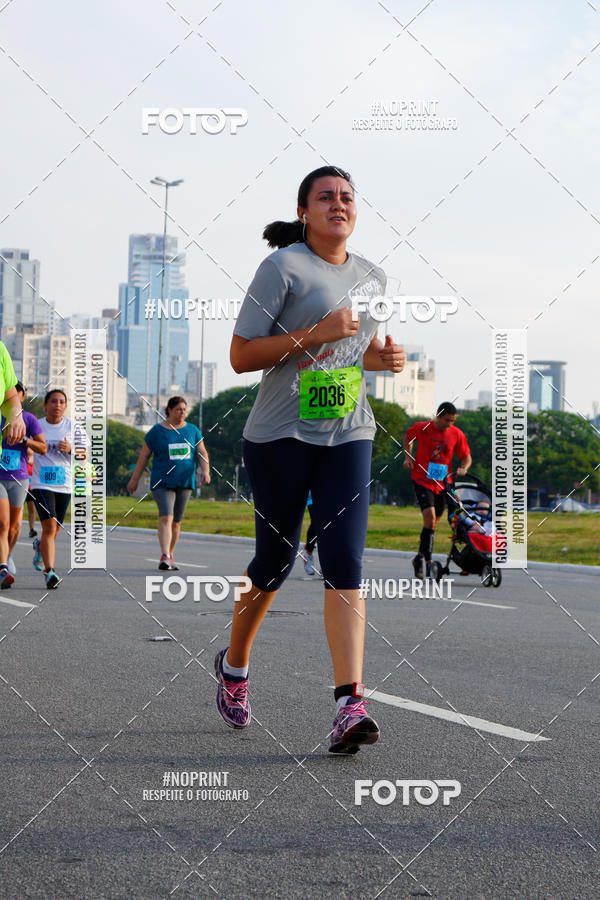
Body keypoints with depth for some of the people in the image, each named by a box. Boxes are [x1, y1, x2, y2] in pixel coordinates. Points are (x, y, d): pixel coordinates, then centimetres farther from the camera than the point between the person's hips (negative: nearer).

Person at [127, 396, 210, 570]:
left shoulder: (192, 430, 9)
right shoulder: (157, 431, 0)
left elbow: (202, 453, 8)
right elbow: (143, 456, 3)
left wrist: (205, 471, -10)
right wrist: (135, 479, 4)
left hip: (185, 483, 4)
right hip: (162, 482, -4)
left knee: (176, 522, 8)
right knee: (166, 518, -19)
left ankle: (170, 556, 20)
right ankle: (164, 557, -28)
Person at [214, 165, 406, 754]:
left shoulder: (372, 278, 12)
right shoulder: (282, 267, -6)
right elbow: (240, 357, -11)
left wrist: (382, 358, 4)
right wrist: (315, 334, -20)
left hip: (348, 437, 4)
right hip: (280, 435, -4)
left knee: (344, 565, -11)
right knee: (275, 560, 7)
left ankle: (349, 703, -18)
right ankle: (234, 664, 35)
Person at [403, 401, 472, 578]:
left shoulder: (457, 434, -1)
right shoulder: (421, 428, -6)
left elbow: (467, 457, 7)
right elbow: (408, 437, 16)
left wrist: (463, 468, -13)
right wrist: (408, 456, 4)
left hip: (442, 482, 4)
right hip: (422, 479, -4)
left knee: (433, 523, 10)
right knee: (430, 517, -20)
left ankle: (420, 558, 29)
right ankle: (428, 563, -20)